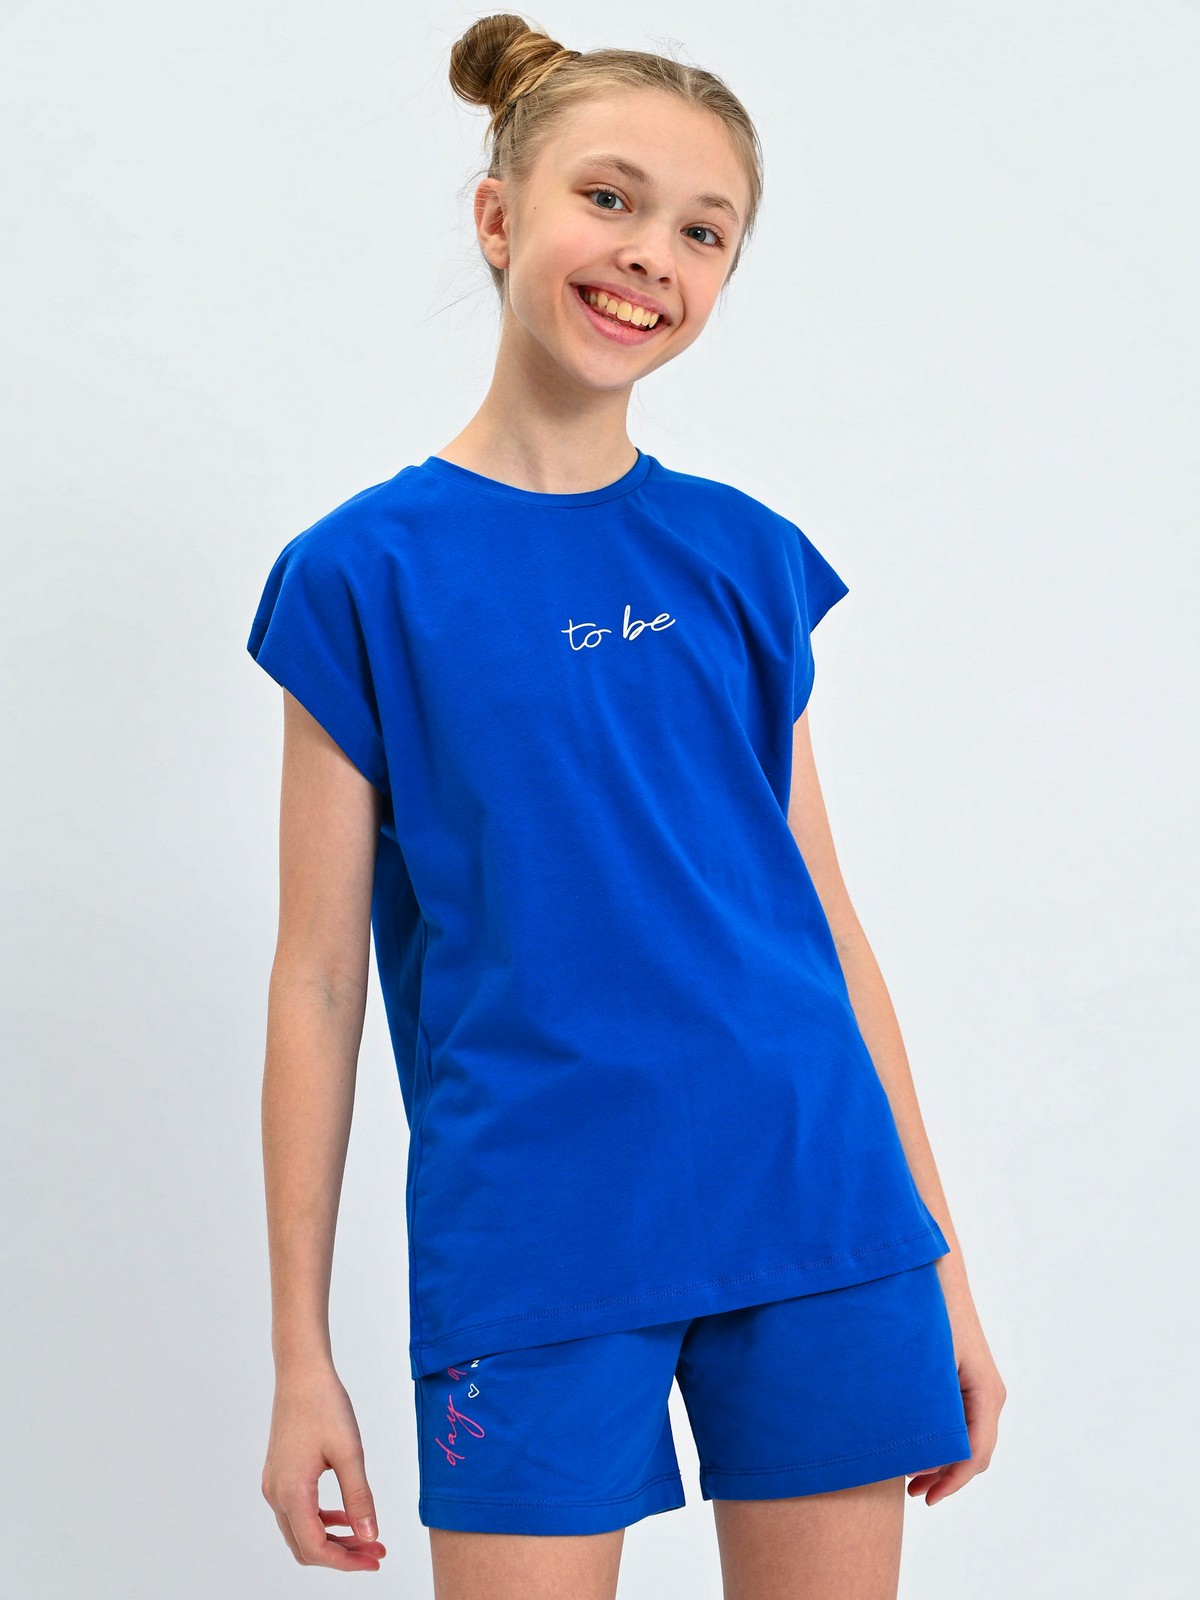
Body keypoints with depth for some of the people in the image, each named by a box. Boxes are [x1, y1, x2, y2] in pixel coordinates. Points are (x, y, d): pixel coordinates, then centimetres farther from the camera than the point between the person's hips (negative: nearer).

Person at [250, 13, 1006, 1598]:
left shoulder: (742, 556, 7)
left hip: (817, 1219, 3)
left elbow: (826, 919, 10)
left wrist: (941, 1261, 10)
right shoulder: (368, 573, -1)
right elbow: (317, 979, -1)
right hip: (532, 1240, -3)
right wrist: (300, 1352, 0)